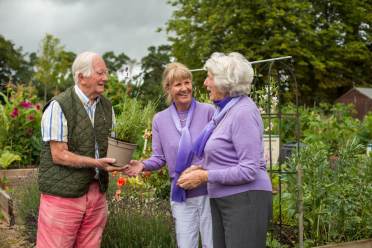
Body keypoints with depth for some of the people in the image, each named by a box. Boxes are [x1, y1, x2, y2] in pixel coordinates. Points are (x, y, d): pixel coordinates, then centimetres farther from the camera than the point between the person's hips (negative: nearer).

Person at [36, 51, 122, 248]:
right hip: (64, 194, -6)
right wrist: (95, 163, -22)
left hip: (97, 192, 6)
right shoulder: (59, 106, -11)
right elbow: (59, 155, -14)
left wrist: (117, 161, -5)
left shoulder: (107, 106, 10)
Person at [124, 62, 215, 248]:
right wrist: (143, 165, -12)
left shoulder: (208, 111, -5)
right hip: (181, 194, 2)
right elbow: (159, 158, 8)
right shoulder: (160, 119, 4)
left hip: (209, 190, -2)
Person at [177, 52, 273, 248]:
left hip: (244, 200, -9)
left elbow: (248, 171, -20)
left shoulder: (243, 112, -16)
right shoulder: (225, 110, 10)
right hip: (221, 200, 9)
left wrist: (204, 176, -15)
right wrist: (201, 167, 7)